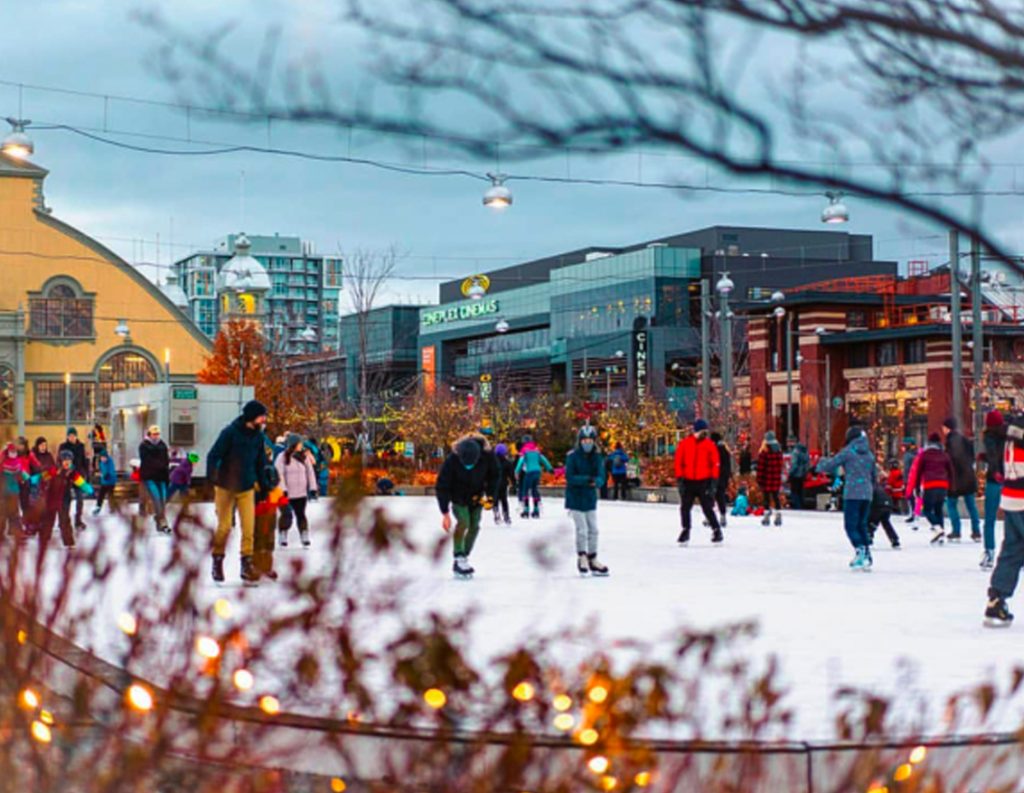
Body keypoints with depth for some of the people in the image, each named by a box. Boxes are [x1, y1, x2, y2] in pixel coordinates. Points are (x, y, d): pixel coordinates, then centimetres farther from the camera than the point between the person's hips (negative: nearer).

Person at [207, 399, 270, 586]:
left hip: (247, 488, 4)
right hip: (226, 487, -4)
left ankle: (247, 564, 1)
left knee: (249, 527, -4)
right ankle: (218, 560, 21)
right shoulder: (230, 432, -13)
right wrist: (213, 478, -19)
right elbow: (213, 456, -13)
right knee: (224, 526, 3)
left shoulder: (258, 436, 3)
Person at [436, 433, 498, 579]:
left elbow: (493, 476, -6)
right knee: (463, 522, -22)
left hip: (476, 497, 3)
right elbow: (442, 487, -25)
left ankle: (463, 559, 14)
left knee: (474, 526, 2)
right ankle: (459, 558, -14)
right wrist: (445, 513, -26)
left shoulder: (487, 457, -28)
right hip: (458, 497, -3)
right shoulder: (451, 461, -34)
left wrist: (489, 495, -13)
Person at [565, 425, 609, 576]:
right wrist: (586, 479, -30)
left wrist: (595, 481, -30)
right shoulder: (573, 456, -12)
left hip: (590, 498, 5)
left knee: (593, 529, 10)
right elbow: (570, 477, -18)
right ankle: (582, 558, 15)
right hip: (575, 498, -5)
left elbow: (601, 477, -6)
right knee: (582, 530, -6)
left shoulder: (597, 457, 0)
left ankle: (592, 560, 23)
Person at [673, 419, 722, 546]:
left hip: (703, 481, -2)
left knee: (708, 507, -4)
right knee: (685, 508, 5)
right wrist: (679, 478, -1)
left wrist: (713, 479, -4)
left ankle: (716, 531, 6)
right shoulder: (684, 443, 0)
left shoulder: (710, 444, -1)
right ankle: (685, 531, 18)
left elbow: (715, 463, 1)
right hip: (688, 481, 2)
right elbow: (678, 461, 3)